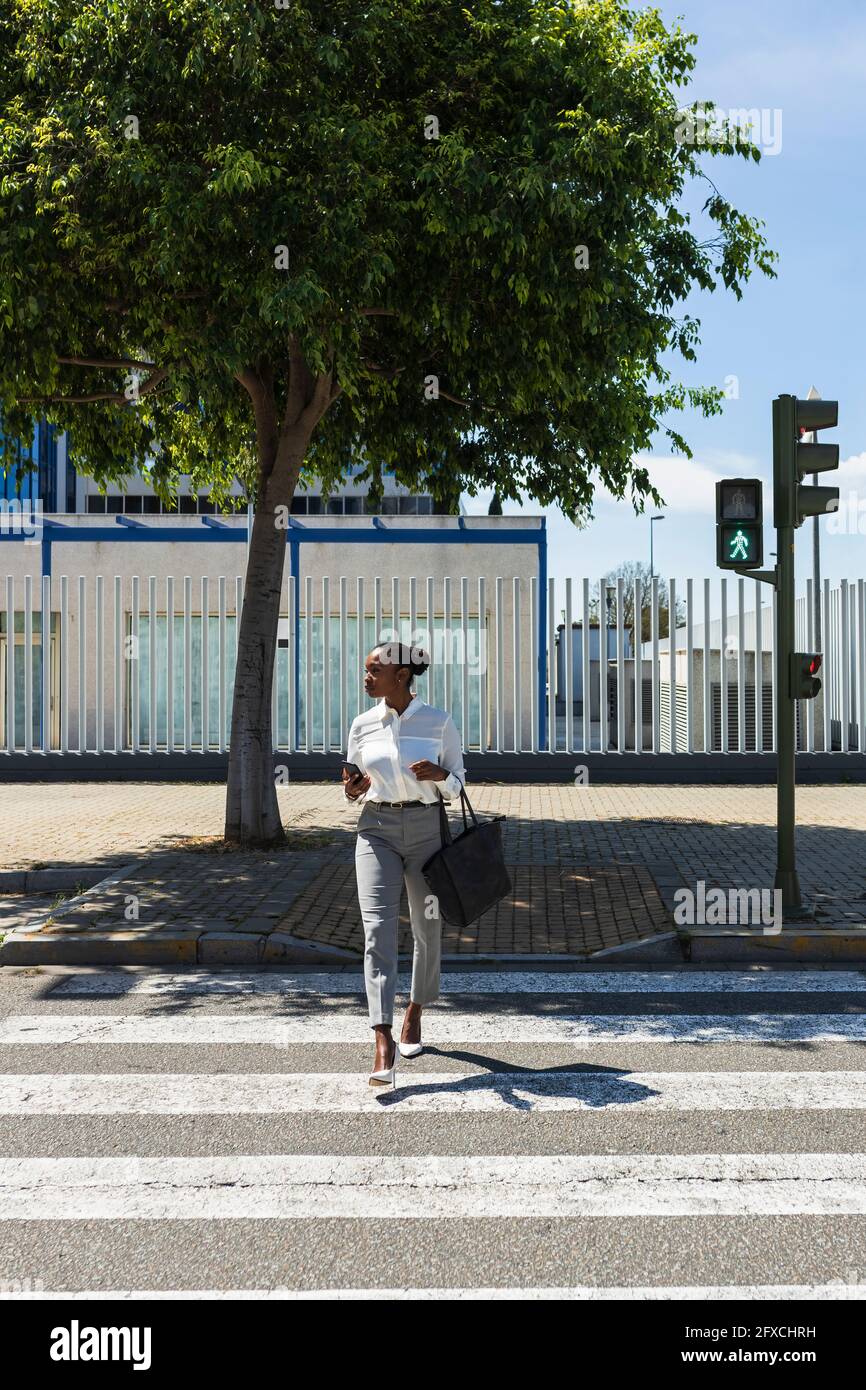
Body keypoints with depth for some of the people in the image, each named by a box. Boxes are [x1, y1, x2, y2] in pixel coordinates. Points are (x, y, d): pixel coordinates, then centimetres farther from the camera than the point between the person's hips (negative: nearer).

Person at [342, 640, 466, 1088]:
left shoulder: (439, 722, -3)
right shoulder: (362, 725, 4)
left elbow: (456, 782, 3)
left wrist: (439, 775, -18)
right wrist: (352, 789, -9)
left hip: (426, 828, -1)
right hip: (377, 830, 1)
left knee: (428, 930, 10)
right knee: (377, 928, -14)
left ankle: (414, 1015, 37)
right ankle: (383, 1042, -17)